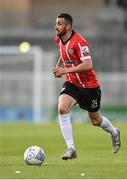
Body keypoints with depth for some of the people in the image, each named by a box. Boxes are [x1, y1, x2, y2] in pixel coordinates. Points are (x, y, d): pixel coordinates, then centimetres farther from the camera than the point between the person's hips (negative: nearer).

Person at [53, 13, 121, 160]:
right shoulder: (58, 40, 1)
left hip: (89, 86, -5)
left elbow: (88, 65, -29)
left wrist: (65, 70, -30)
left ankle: (114, 133, 45)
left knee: (95, 120, 10)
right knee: (62, 109, -22)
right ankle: (71, 149, -20)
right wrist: (59, 66, 6)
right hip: (71, 83, 6)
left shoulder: (79, 42, -23)